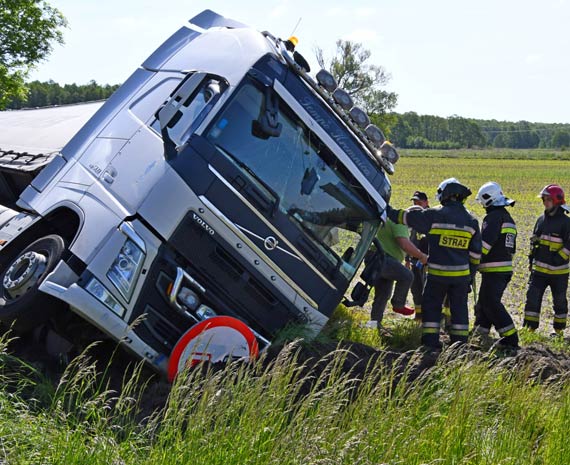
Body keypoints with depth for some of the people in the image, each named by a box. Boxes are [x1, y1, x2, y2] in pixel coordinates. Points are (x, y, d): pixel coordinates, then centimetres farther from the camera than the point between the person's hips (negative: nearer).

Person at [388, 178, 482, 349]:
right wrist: (470, 274, 18)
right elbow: (475, 253, 9)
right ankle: (460, 343, 12)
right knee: (459, 309, 11)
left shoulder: (435, 215, -9)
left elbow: (407, 217, -1)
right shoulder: (471, 221, 5)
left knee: (431, 307, 8)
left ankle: (430, 343, 5)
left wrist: (388, 211, 14)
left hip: (438, 273, -3)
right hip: (461, 274, 3)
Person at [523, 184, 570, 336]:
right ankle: (529, 327, 4)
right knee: (532, 297, -1)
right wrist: (531, 258, 14)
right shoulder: (541, 220, 10)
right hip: (539, 269, 5)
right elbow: (534, 240, 19)